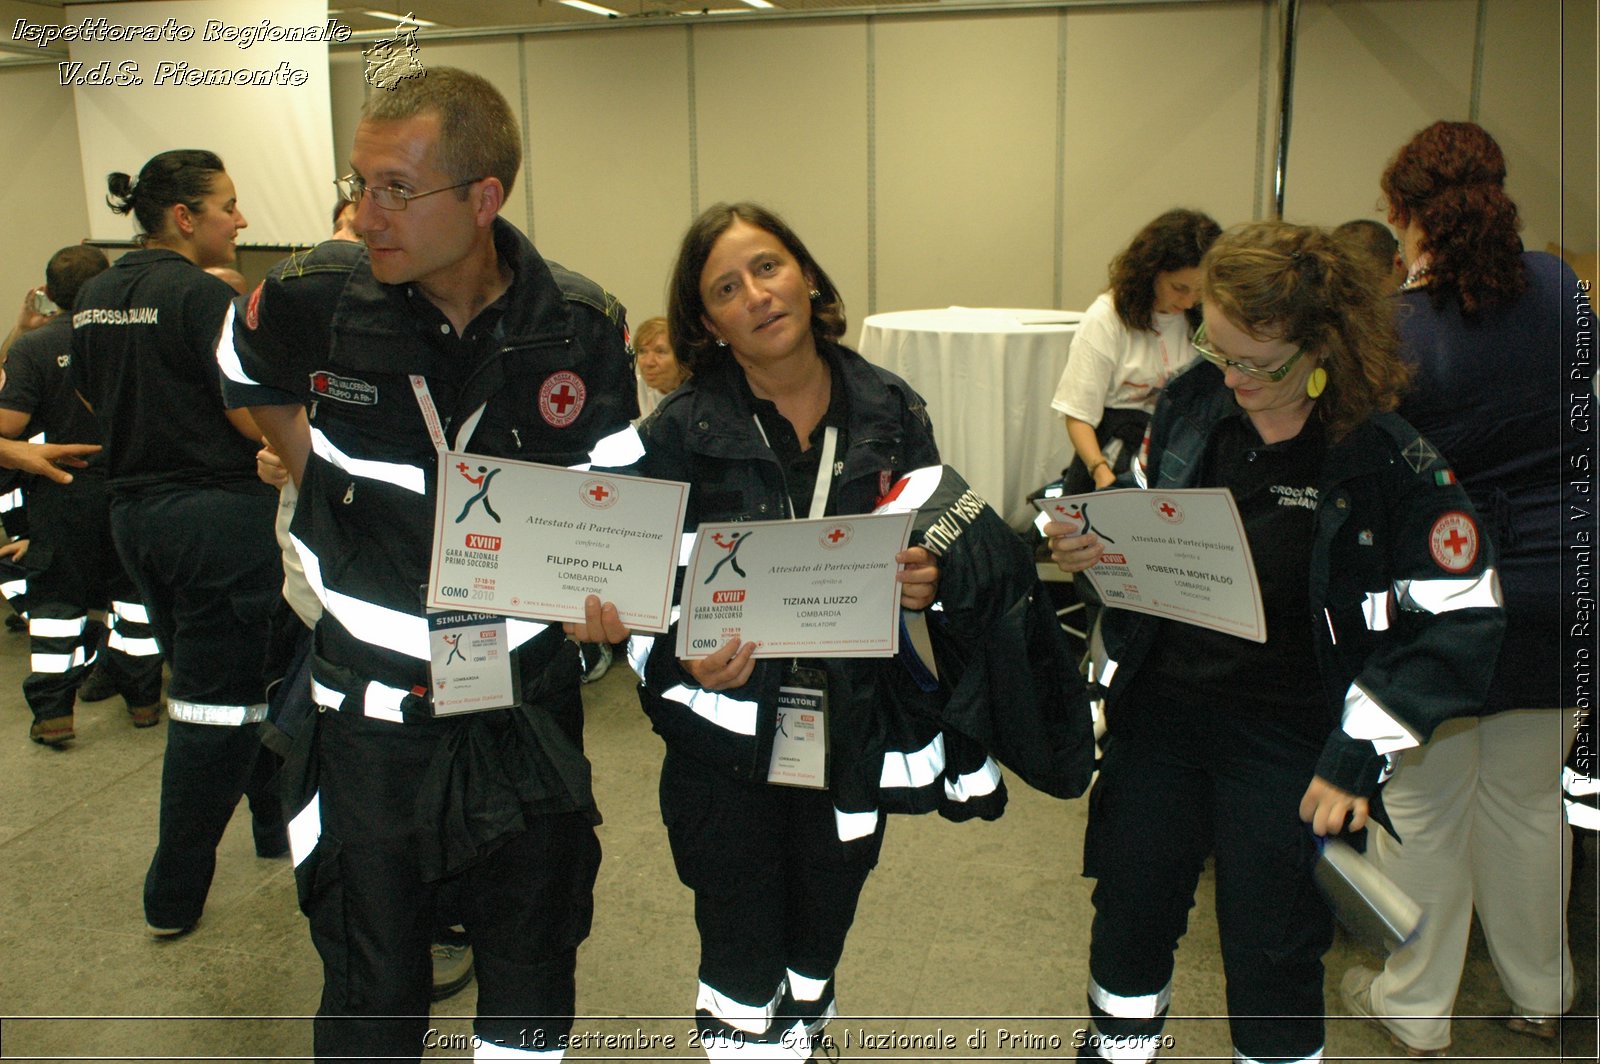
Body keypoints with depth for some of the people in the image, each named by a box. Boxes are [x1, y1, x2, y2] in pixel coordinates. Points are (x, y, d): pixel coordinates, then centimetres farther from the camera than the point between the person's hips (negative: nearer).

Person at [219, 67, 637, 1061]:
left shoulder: (582, 327, -11)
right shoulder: (315, 296, -11)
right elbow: (252, 385, 14)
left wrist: (606, 591, -21)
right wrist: (334, 501, 7)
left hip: (529, 708, 1)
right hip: (372, 710, 0)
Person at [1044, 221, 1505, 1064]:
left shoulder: (1388, 459, -15)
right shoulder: (1191, 404, -2)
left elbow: (1460, 621, -11)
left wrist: (1362, 749, -15)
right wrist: (1087, 547, -10)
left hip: (1290, 737, -4)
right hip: (1160, 707, 4)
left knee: (1272, 950, 7)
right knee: (1129, 910, 17)